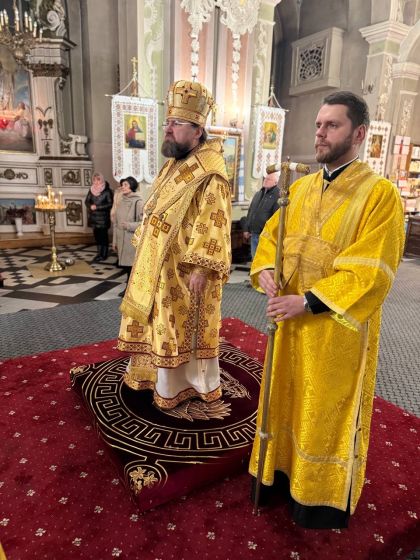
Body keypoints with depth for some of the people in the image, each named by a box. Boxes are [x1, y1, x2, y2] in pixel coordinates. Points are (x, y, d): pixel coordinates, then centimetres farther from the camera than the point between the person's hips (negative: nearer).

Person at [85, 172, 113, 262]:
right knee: (96, 234, 8)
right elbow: (87, 201, 10)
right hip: (94, 217, 5)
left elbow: (110, 204, -13)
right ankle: (99, 253, 18)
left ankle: (104, 255, 9)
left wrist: (97, 207, -16)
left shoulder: (107, 191, -9)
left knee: (103, 235, -1)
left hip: (103, 217, -5)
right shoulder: (92, 190, 7)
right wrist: (91, 206, -12)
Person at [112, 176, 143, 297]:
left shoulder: (138, 202, -11)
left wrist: (128, 225, -20)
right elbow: (116, 223, 12)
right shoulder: (120, 202, 9)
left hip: (133, 240, -6)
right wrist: (114, 240, 12)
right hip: (122, 240, 6)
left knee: (133, 266, -1)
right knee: (126, 266, 12)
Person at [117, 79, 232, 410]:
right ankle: (155, 372, 38)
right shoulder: (173, 167, 12)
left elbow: (213, 227, -21)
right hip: (160, 265, 9)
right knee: (163, 324, 20)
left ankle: (189, 383, 24)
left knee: (185, 328, 5)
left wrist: (201, 269, -23)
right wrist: (143, 248, 18)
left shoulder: (209, 176, -16)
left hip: (186, 269, -9)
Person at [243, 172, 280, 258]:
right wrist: (247, 229, 16)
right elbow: (250, 212, 21)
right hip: (254, 234, 7)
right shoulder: (258, 194, 16)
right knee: (254, 257, 15)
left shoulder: (278, 196, -9)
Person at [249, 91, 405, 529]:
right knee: (285, 399, 19)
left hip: (336, 328, -5)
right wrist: (264, 270, -8)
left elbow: (370, 272, -19)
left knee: (326, 410, 11)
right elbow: (271, 234, 13)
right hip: (290, 320, 6)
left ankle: (323, 497, 35)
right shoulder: (301, 187, 7)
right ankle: (282, 471, 42)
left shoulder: (380, 194, -12)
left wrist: (307, 300, -23)